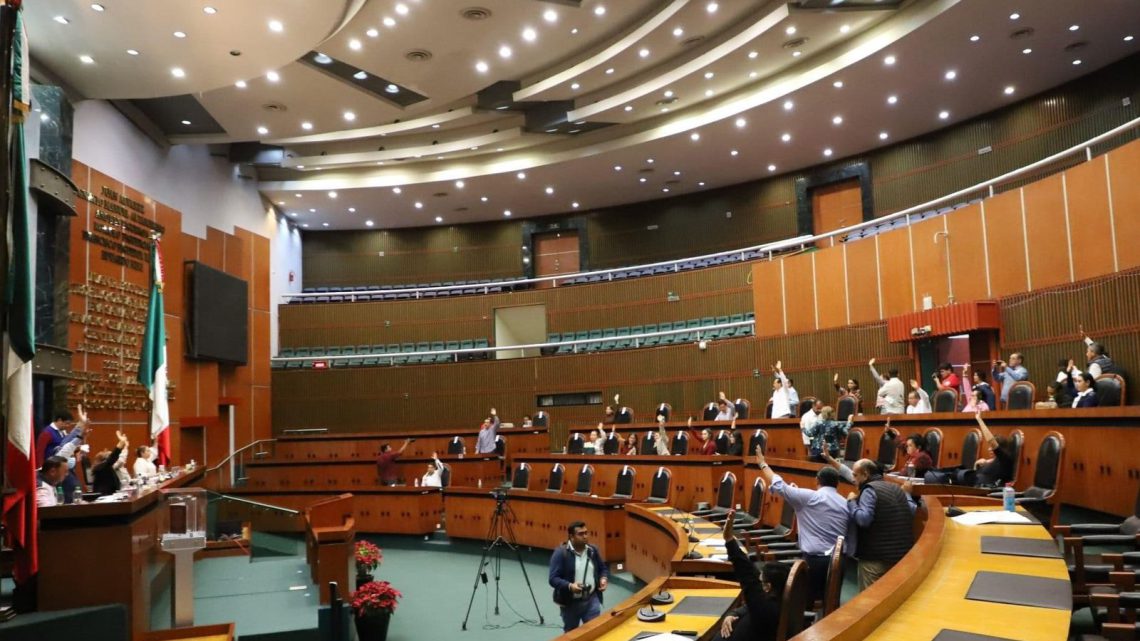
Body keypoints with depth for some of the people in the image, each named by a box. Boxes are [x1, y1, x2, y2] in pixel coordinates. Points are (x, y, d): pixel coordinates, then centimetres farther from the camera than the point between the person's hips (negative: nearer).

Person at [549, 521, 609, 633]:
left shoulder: (593, 550, 2)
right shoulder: (561, 553, -16)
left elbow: (603, 568, 16)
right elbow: (553, 579, -19)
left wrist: (604, 579, -7)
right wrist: (570, 586, -35)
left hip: (591, 599, 3)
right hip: (570, 602, -3)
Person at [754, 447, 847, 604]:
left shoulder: (809, 497, -6)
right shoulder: (846, 503, 9)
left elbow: (779, 486, -2)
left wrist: (762, 463, 10)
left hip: (815, 559, -5)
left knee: (806, 602, 2)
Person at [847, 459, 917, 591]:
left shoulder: (870, 490, -12)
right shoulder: (896, 488, 13)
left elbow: (863, 519, -23)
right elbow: (912, 511, 18)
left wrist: (851, 502, -9)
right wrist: (907, 493, 32)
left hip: (876, 556, -8)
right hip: (901, 553, 8)